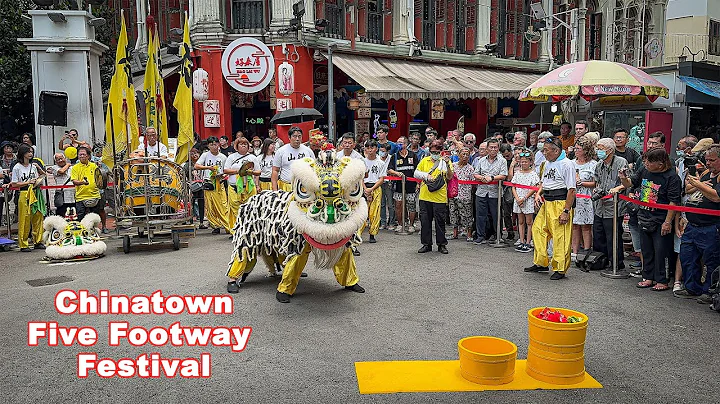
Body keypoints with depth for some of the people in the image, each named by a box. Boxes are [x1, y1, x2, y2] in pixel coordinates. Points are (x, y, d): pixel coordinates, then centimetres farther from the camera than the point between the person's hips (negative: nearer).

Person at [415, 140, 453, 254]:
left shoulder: (445, 161, 1)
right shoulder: (425, 161, 10)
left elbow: (449, 177, -8)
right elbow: (416, 173, 9)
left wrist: (447, 165, -22)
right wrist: (426, 176, -7)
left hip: (439, 197, -3)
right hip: (425, 196, 3)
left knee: (440, 221, 2)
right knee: (425, 221, 7)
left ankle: (442, 244, 14)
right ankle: (426, 244, 18)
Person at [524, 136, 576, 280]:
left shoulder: (567, 164, -11)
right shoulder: (547, 163, 14)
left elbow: (571, 190, -15)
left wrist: (566, 211, -18)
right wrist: (538, 194, 7)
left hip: (561, 203, -9)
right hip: (546, 203, 9)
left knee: (560, 237, -5)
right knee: (538, 229, 10)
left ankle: (560, 269, 5)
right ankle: (541, 263, 23)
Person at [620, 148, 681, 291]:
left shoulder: (671, 177, -14)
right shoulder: (644, 172, 4)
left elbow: (674, 202, -16)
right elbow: (630, 183, 17)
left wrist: (668, 222, -17)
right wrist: (624, 178, -7)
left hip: (660, 221, -7)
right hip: (644, 219, 7)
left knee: (660, 252, -1)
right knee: (646, 251, 14)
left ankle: (662, 281, 9)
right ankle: (648, 277, 25)